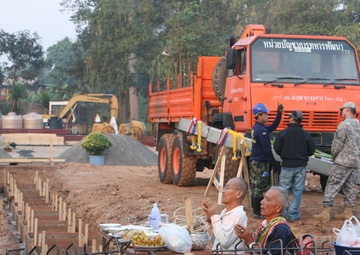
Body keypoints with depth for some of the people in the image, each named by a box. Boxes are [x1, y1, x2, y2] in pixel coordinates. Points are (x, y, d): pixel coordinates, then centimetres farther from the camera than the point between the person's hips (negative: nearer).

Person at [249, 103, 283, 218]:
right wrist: (273, 161, -11)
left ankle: (255, 209, 22)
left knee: (255, 186, 15)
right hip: (260, 162, -10)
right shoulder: (261, 130, -18)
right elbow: (267, 148, -20)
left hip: (254, 161, 10)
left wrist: (279, 113, 14)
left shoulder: (256, 128, 13)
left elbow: (273, 127, 20)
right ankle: (257, 212, -2)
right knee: (260, 187, -5)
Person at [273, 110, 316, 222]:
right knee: (298, 190, 6)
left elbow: (277, 148, -7)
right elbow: (312, 150, 3)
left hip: (287, 166, -2)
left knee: (284, 190, 7)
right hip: (301, 166, 2)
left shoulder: (283, 133, -9)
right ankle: (293, 214, 6)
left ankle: (281, 213, 8)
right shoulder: (306, 134, -2)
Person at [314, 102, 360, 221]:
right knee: (350, 187, 12)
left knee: (332, 186, -4)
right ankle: (348, 213, 15)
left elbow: (337, 144, -13)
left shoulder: (344, 124, -13)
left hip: (342, 162, -7)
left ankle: (325, 213, -6)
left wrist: (334, 156, 3)